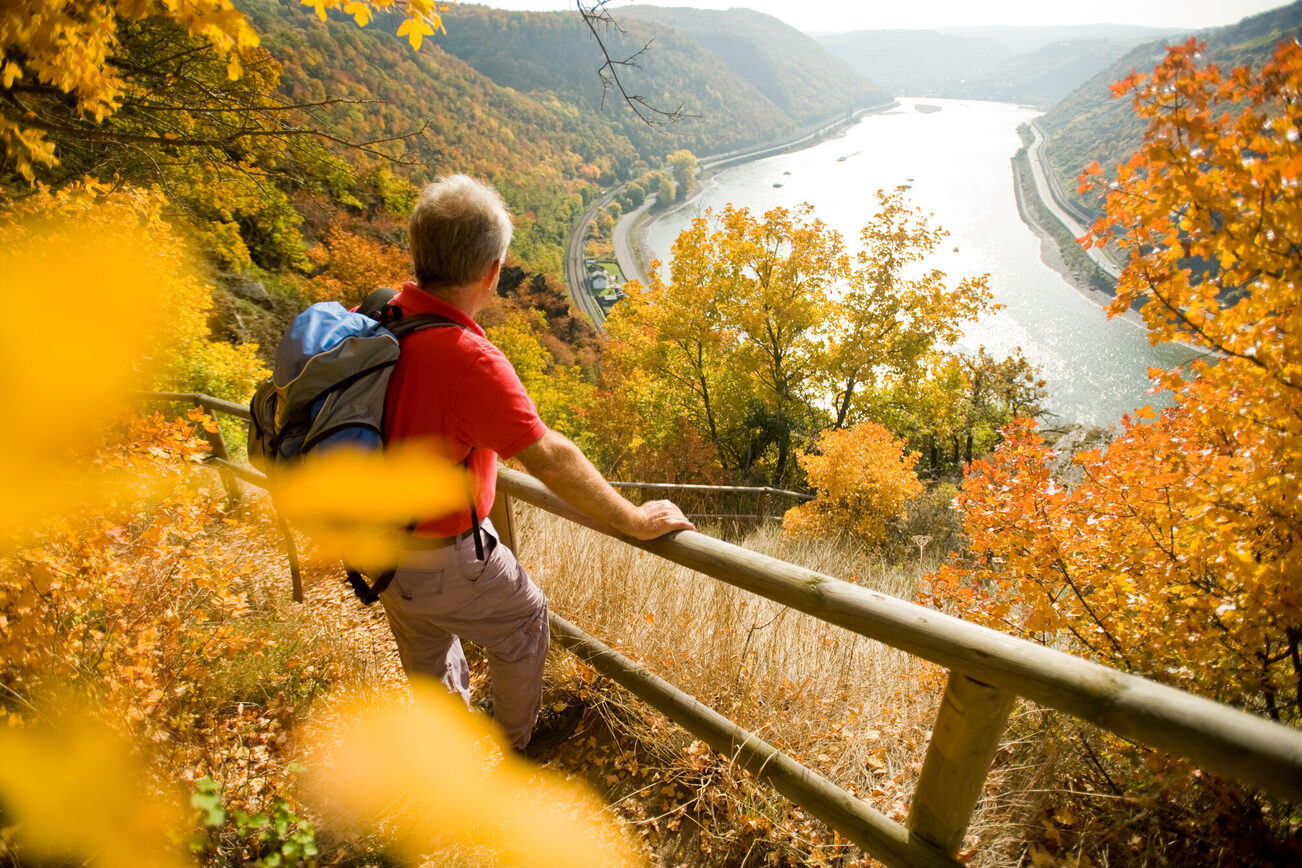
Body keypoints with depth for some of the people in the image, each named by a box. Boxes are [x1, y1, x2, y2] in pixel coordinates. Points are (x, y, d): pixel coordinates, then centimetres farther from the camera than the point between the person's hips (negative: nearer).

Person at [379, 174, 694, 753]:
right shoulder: (469, 359, -35)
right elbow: (550, 459, -33)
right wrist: (634, 521, -21)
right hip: (443, 561, -8)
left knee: (426, 651, 30)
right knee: (524, 626, 20)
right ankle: (519, 745, 45)